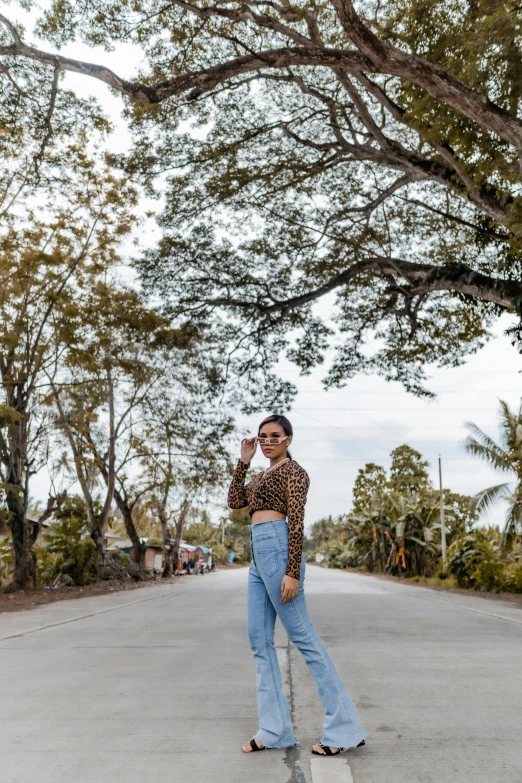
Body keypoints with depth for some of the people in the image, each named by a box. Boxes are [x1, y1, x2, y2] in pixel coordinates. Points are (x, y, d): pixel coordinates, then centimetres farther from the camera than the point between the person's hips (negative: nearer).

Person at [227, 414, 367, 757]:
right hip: (258, 555, 9)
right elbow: (235, 501, 13)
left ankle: (345, 726, 3)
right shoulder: (262, 476, 21)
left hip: (277, 550, -9)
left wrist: (292, 573, -20)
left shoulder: (293, 471, -5)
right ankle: (275, 729, 14)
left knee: (304, 636, -6)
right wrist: (244, 461, 9)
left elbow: (296, 523, -13)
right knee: (259, 640, 7)